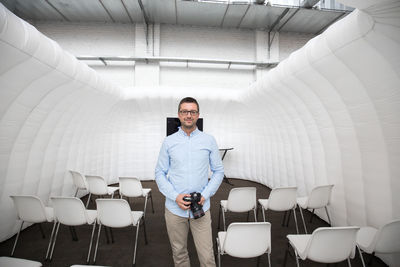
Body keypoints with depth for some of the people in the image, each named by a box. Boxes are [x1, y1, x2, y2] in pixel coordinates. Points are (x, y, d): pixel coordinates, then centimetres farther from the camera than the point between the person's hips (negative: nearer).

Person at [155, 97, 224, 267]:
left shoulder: (209, 141, 0)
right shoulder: (169, 141, 1)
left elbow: (218, 171, 4)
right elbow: (160, 173, 2)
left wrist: (205, 195, -8)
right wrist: (175, 196, -11)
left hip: (201, 208, 0)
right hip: (174, 208, 1)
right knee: (179, 253, 17)